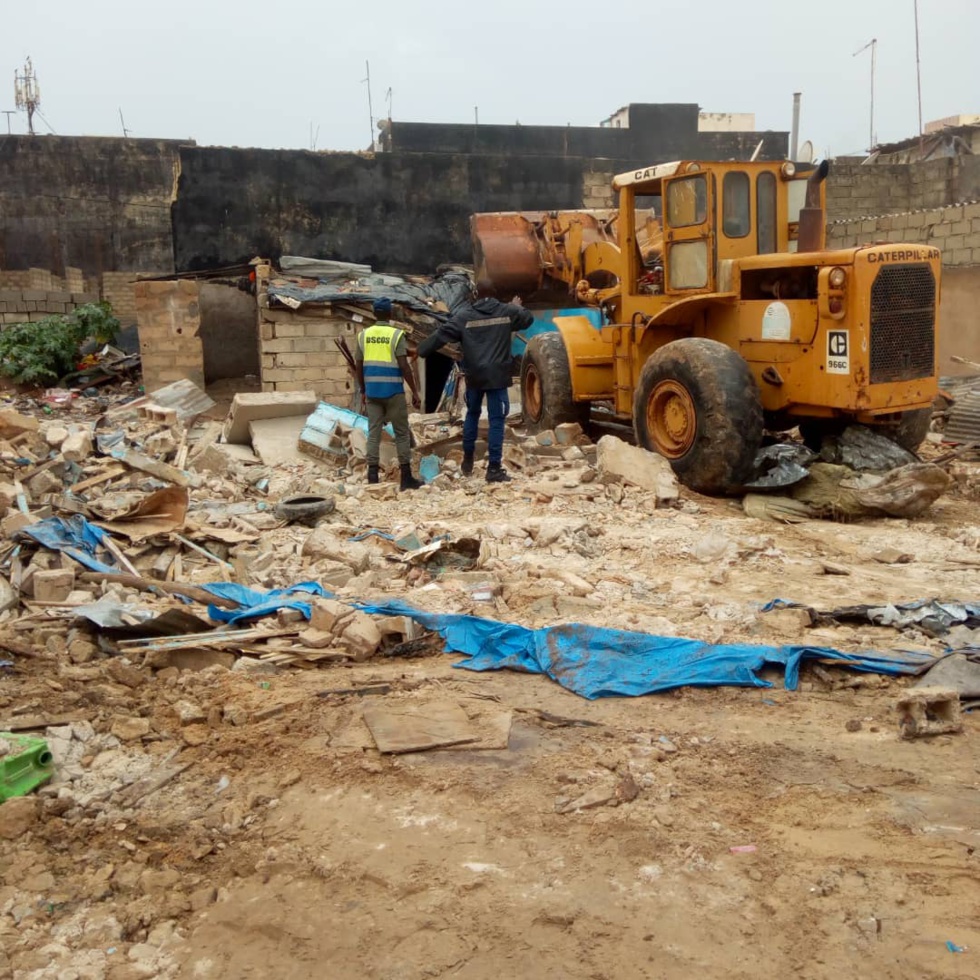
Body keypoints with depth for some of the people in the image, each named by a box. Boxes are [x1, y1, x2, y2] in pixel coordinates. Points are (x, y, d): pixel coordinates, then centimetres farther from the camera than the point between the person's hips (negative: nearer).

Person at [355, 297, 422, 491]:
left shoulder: (363, 335, 5)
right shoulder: (396, 334, -8)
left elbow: (359, 367, 8)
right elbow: (404, 367, -13)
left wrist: (363, 391, 20)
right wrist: (415, 392, -6)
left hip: (372, 391, 4)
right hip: (393, 391, -4)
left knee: (373, 432, 6)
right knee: (401, 433, 4)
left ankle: (372, 476, 3)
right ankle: (406, 478, 4)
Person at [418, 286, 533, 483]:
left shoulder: (463, 315, -2)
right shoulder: (506, 311, 3)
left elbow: (441, 335, -3)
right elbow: (528, 319, 20)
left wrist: (421, 350, 8)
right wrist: (517, 307, 39)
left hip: (474, 375, 1)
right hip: (497, 375, -1)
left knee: (472, 414, 23)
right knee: (496, 419, 0)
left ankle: (467, 459, 29)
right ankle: (494, 468, -3)